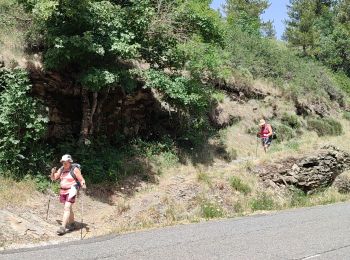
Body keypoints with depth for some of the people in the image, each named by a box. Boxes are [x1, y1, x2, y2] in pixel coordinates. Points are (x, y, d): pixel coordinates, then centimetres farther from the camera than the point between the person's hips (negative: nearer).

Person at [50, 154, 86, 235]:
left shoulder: (75, 169, -10)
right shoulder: (61, 169, 7)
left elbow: (81, 180, -10)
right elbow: (53, 178, 12)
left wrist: (83, 185, -31)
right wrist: (53, 173, -8)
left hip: (71, 191, -7)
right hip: (63, 191, 7)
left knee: (67, 208, -15)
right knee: (69, 208, 18)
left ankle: (63, 228, -19)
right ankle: (72, 224, 33)